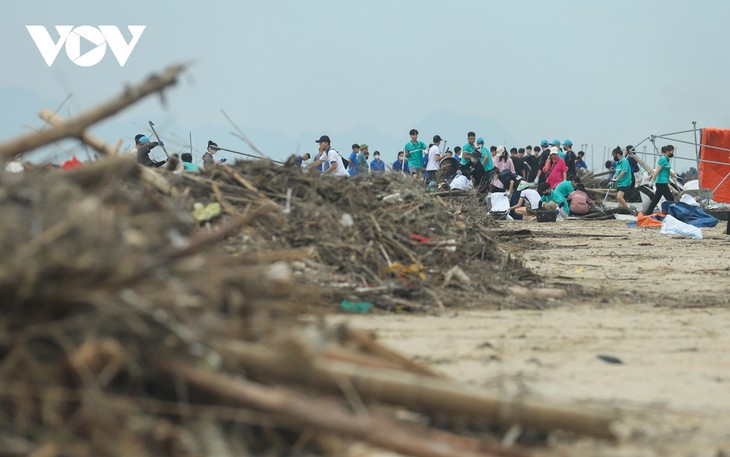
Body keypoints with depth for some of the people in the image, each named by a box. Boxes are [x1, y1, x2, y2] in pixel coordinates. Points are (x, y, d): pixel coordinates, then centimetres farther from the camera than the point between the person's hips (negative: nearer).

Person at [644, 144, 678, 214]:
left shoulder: (667, 159, 16)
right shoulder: (663, 159, -12)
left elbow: (669, 172, 25)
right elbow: (657, 171, -18)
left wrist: (676, 177, 21)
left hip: (664, 183, 10)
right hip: (662, 183, -10)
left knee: (655, 200, 9)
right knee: (671, 199, -5)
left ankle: (648, 214, 10)